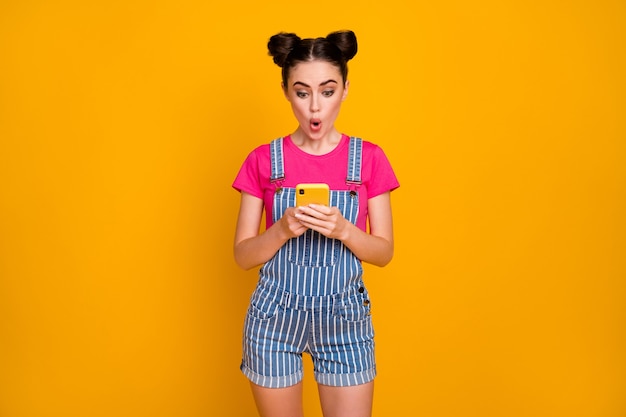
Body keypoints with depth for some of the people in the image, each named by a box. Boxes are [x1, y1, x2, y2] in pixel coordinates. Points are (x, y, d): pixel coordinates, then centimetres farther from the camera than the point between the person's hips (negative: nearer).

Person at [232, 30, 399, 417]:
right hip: (275, 315, 0)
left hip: (344, 316, 0)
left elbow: (385, 252, -2)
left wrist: (342, 230, -21)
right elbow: (243, 255, -2)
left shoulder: (369, 158, -3)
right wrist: (283, 229, -21)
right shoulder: (263, 161, -4)